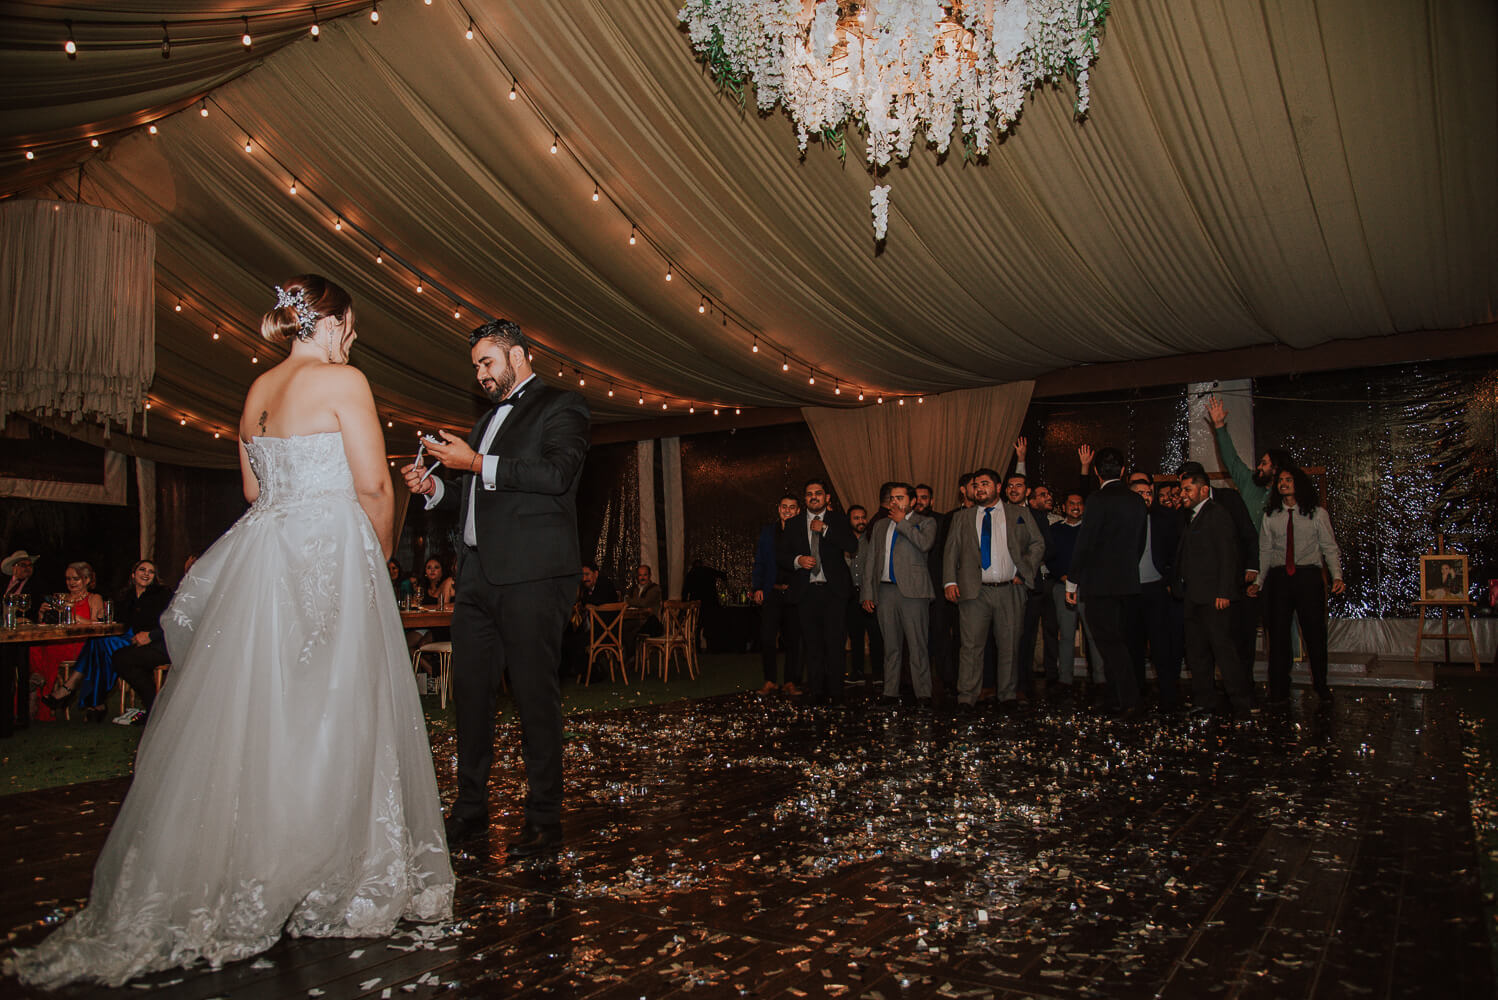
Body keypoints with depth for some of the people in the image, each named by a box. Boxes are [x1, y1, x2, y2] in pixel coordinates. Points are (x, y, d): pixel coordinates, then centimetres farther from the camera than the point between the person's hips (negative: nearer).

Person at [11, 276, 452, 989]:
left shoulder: (258, 389, 14)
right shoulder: (342, 380, -8)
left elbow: (254, 489, 19)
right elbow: (373, 484, -10)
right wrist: (380, 552, 4)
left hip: (261, 554, 7)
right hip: (329, 558, -7)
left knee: (252, 709, 11)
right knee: (329, 712, -1)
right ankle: (324, 881, 8)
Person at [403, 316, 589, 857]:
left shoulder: (560, 406, 2)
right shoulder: (487, 420, 26)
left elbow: (556, 474, -15)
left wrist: (476, 463, -13)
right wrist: (434, 487, 12)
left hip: (531, 574, -8)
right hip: (478, 572, 8)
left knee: (535, 695, -4)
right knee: (471, 691, 9)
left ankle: (544, 821, 4)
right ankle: (470, 811, 20)